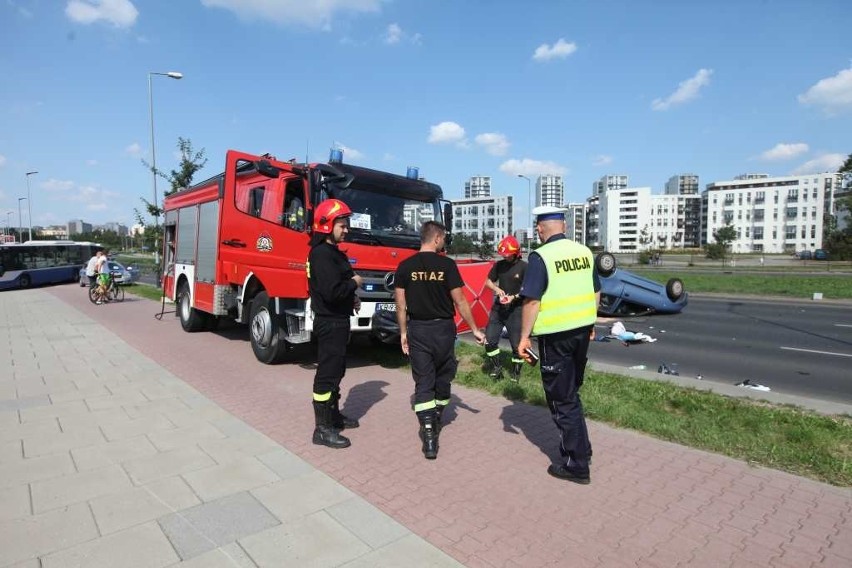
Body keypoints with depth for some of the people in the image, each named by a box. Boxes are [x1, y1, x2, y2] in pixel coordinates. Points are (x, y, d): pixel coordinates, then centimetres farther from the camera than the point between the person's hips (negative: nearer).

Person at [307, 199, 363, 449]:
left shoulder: (333, 251, 13)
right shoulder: (321, 254, -19)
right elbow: (331, 291, -29)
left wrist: (352, 298, 6)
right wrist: (354, 283, -12)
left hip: (338, 321, 11)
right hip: (329, 323, -11)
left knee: (336, 371, 19)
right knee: (327, 373, -4)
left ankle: (333, 414, 33)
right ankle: (322, 429, 4)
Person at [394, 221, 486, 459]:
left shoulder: (405, 266, -2)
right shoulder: (447, 264, -9)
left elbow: (401, 304, 0)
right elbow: (459, 301, -8)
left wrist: (403, 332, 11)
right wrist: (475, 329, 1)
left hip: (417, 330, 1)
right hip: (443, 329, -1)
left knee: (423, 382, 3)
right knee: (443, 378, 18)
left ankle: (428, 434, -6)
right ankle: (436, 420, 35)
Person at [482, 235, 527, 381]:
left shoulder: (524, 267, -9)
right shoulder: (499, 265, 5)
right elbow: (488, 282, 12)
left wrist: (514, 297, -23)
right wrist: (497, 289, -8)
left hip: (515, 310, -4)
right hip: (498, 308, 5)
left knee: (517, 343, 3)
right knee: (489, 339, 4)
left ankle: (516, 371, 22)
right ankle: (497, 366, 24)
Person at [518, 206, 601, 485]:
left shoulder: (540, 257, -14)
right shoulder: (584, 252, 6)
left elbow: (532, 301, -18)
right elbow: (596, 292, 14)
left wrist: (524, 337, -11)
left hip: (555, 335, -7)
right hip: (582, 329, 7)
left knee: (562, 399, 4)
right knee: (572, 392, 23)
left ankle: (577, 465, 12)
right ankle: (579, 447, 35)